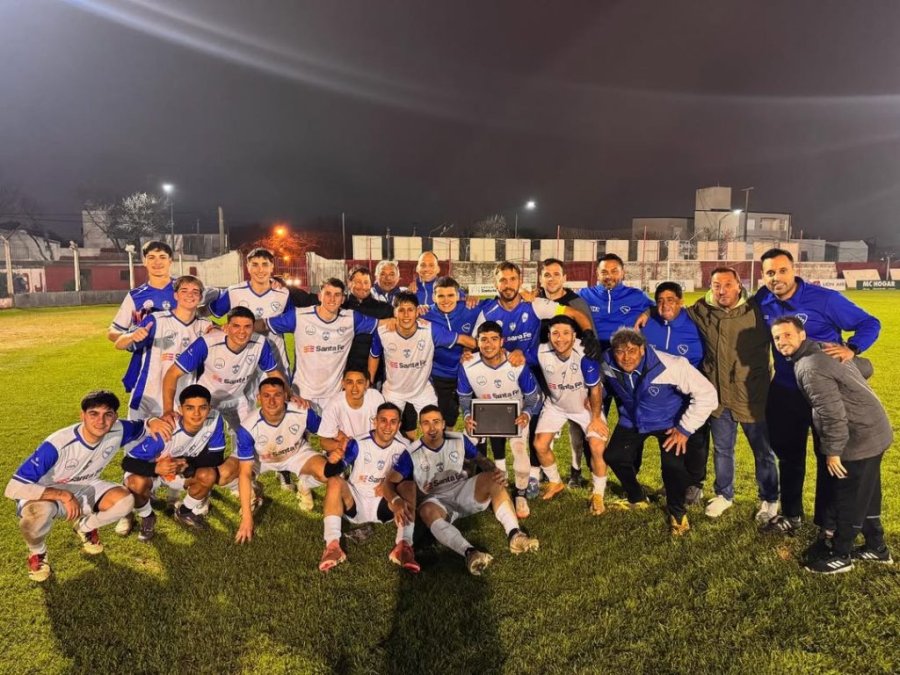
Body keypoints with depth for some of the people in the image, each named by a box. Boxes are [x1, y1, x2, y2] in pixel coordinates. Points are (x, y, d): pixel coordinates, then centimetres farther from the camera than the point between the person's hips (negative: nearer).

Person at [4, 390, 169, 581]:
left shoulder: (117, 431, -21)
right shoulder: (58, 444, -34)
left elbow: (140, 426, 3)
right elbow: (13, 488, -33)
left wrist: (152, 421, -23)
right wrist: (64, 495, -37)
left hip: (84, 488, 4)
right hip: (45, 494, -4)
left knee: (125, 501, -21)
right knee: (40, 512, -39)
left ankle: (84, 527, 12)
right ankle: (36, 552, -2)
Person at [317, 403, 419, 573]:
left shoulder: (402, 449, -7)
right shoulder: (358, 443, -14)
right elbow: (329, 473, -23)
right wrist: (333, 461, -48)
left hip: (383, 508, 1)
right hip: (355, 505, -1)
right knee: (335, 481, -28)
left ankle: (404, 546, -39)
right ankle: (332, 545, -38)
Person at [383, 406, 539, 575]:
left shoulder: (459, 440, -1)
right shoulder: (412, 454, -8)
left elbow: (481, 460, 7)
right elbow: (390, 483, -11)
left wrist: (496, 471, -16)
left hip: (464, 492, 2)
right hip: (438, 502, -2)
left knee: (493, 478, -25)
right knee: (427, 510, -38)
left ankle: (514, 534, -40)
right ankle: (469, 552, -57)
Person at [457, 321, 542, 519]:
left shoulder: (518, 364, -29)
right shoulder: (467, 367, -25)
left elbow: (533, 395, -14)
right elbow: (464, 397, -8)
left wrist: (526, 414, -32)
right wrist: (467, 416, -26)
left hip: (516, 415, -2)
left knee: (520, 449, -22)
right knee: (498, 455, 9)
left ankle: (521, 496, 0)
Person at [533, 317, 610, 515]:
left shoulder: (585, 355, -35)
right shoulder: (542, 353, -27)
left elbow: (595, 389, -21)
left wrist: (595, 418, -12)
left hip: (586, 406, -3)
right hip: (556, 405, 3)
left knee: (597, 448, -15)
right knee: (540, 445, -3)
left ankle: (598, 494, 12)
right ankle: (555, 482, 27)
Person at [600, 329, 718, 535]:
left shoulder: (670, 366, -35)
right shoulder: (608, 364, -20)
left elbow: (707, 395, -28)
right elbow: (600, 382, 8)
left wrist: (685, 429, -25)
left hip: (668, 422, -4)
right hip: (632, 420, 5)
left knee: (673, 465, -22)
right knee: (613, 456, 1)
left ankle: (677, 511, 9)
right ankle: (637, 499, 31)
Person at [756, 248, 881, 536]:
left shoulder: (824, 299, -18)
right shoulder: (762, 302, -6)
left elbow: (870, 323, -12)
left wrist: (851, 349, -29)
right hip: (784, 391, 4)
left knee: (829, 456, 10)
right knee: (788, 453, 14)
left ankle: (828, 519, 28)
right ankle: (791, 514, 32)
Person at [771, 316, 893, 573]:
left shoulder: (809, 369, -24)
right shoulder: (826, 349, 6)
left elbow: (833, 414, -27)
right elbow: (866, 367, 19)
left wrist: (832, 451, -17)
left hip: (859, 441, -10)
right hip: (875, 433, 10)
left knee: (847, 500, 6)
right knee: (866, 495, 23)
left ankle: (840, 555, 21)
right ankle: (876, 547, 39)